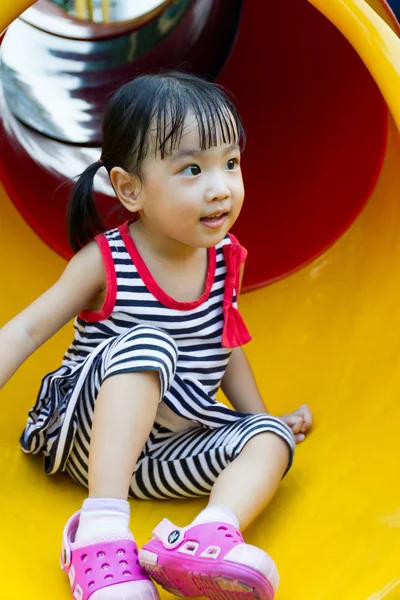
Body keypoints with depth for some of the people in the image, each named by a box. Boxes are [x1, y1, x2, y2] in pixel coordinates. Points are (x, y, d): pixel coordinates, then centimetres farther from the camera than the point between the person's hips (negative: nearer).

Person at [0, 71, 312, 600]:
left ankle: (208, 534, -47)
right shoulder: (104, 262, -12)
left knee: (269, 437, -17)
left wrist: (261, 417, 15)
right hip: (90, 437, -5)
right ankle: (101, 533, -46)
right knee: (147, 344, -32)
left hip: (168, 450, 5)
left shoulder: (225, 260, 2)